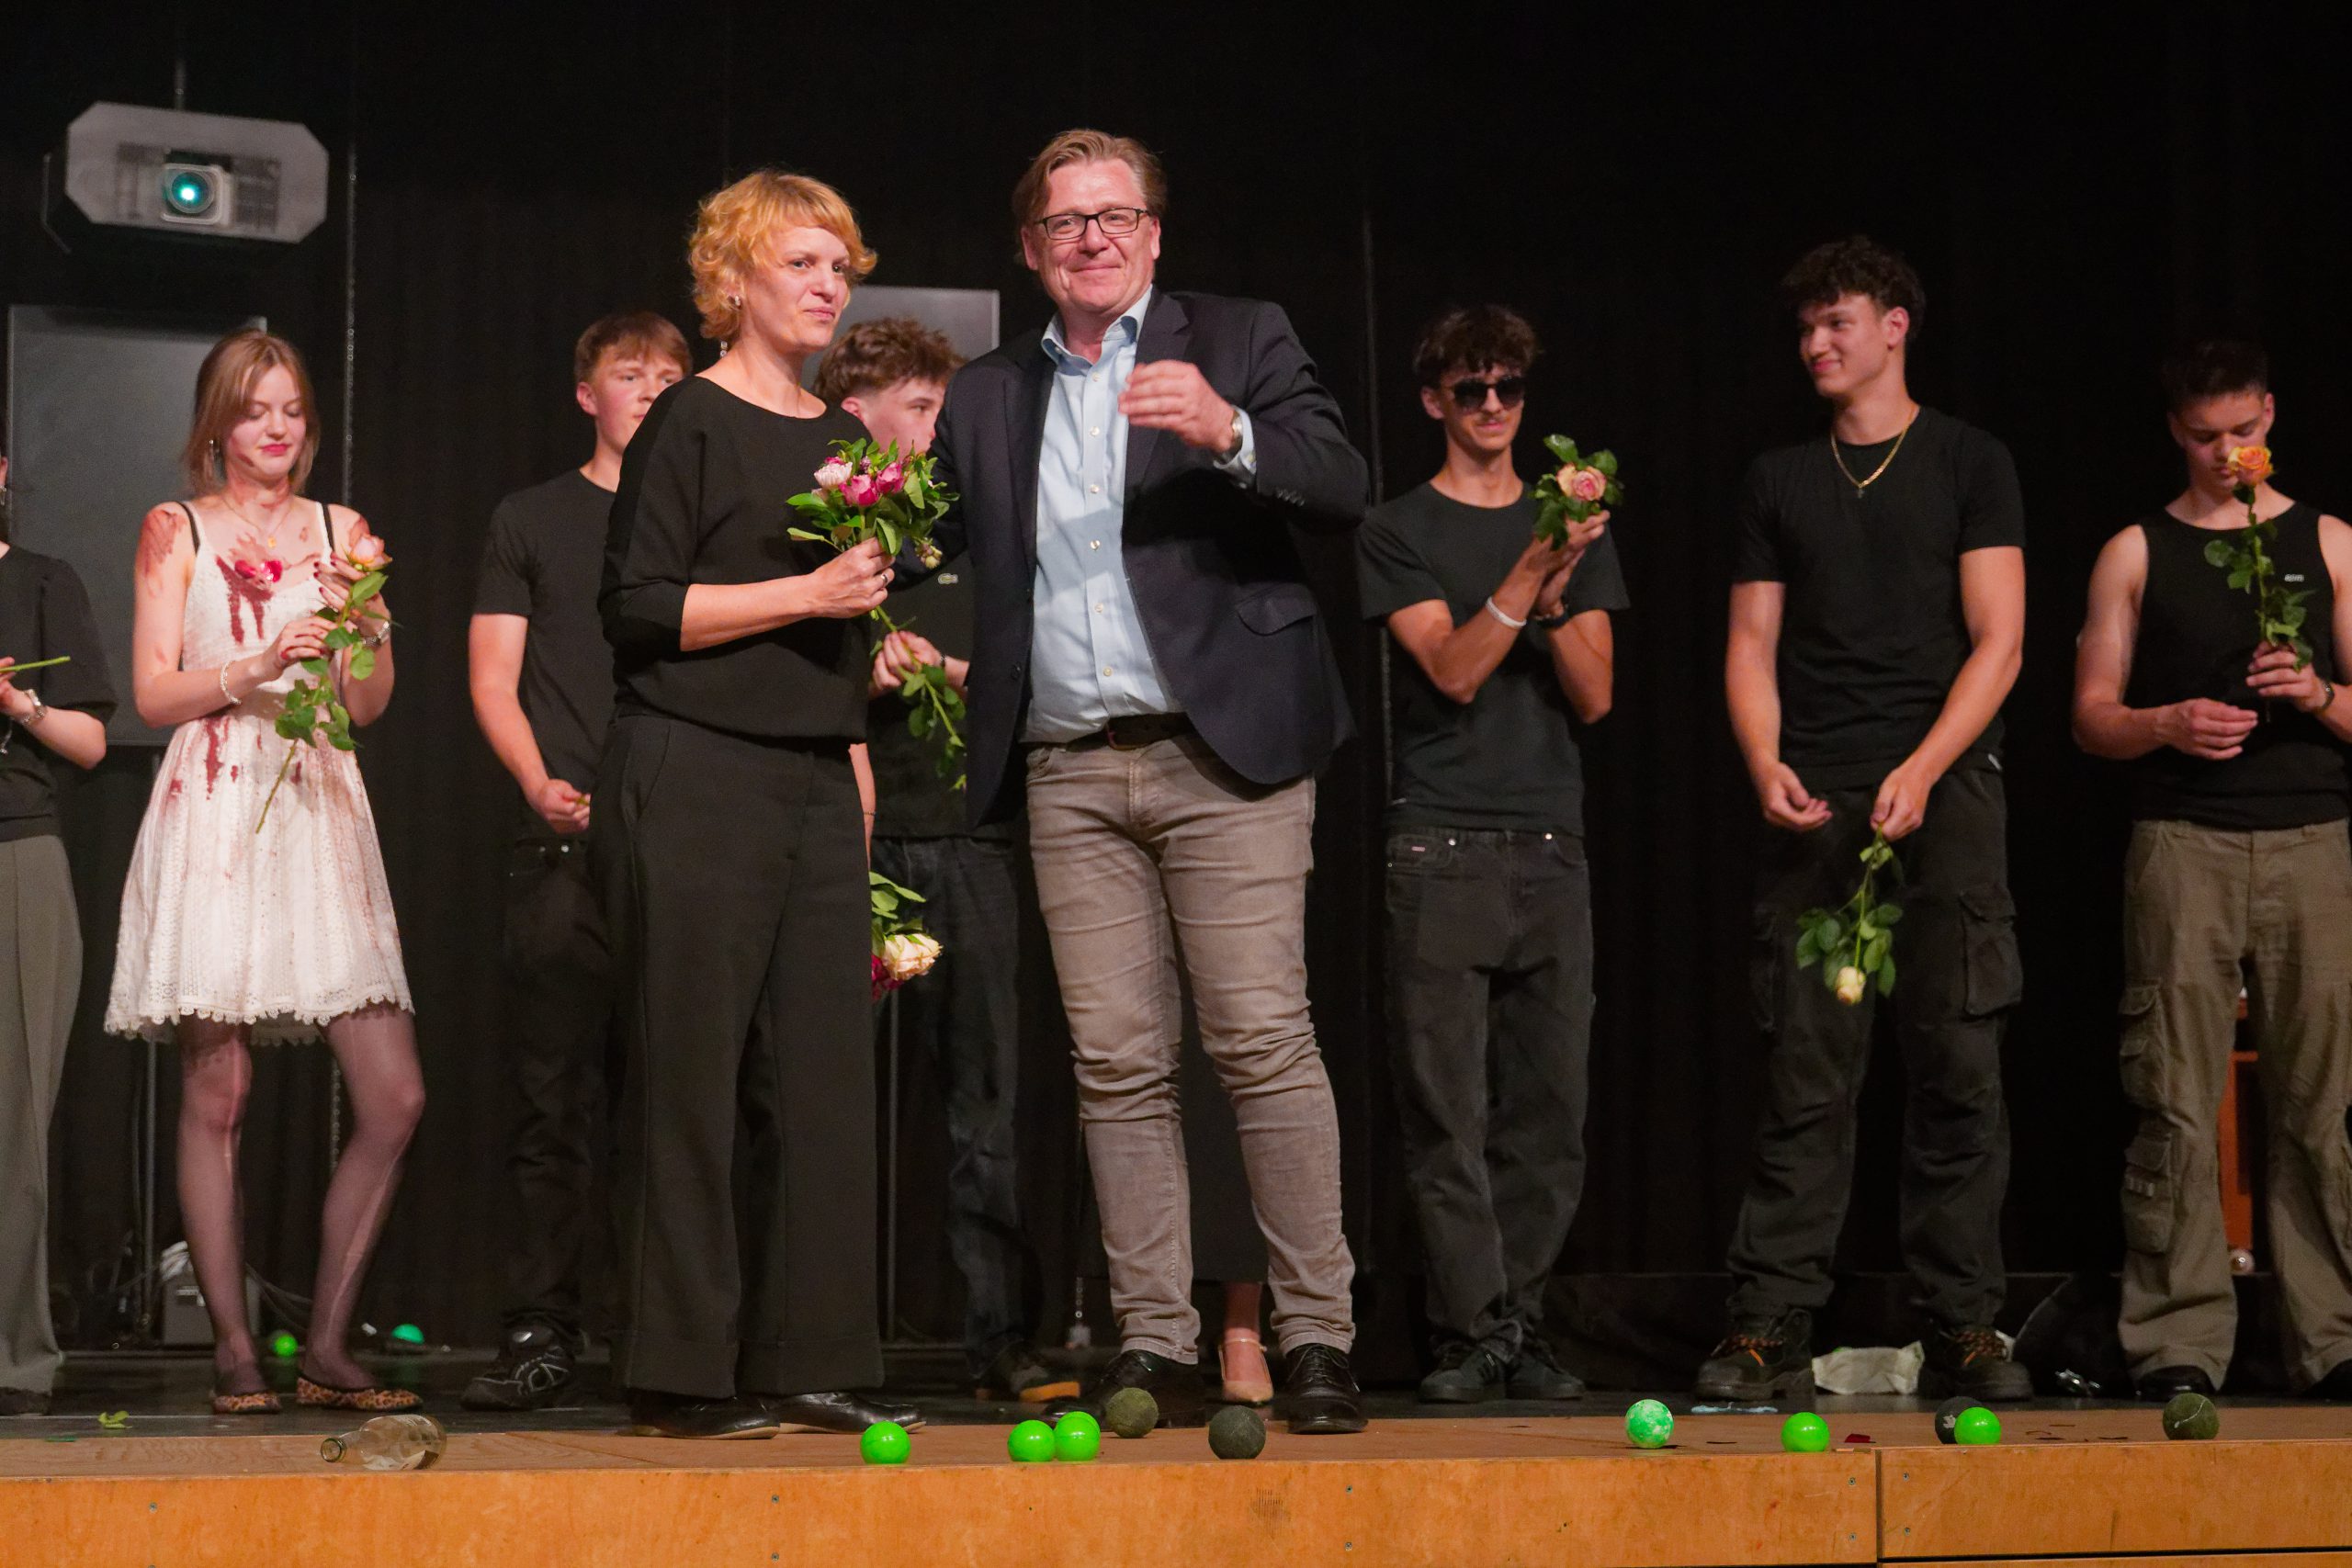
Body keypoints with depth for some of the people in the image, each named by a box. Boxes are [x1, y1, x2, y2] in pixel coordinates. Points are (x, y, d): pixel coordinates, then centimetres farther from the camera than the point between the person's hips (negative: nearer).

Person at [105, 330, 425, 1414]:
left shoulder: (341, 533, 16)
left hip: (319, 812, 3)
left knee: (395, 1099, -6)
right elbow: (152, 694, 2)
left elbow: (370, 705, 13)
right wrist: (256, 669, -13)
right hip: (214, 815, -3)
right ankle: (233, 1350, 3)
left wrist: (370, 625, -5)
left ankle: (327, 1346, 4)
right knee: (216, 1094, -5)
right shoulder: (175, 531, 10)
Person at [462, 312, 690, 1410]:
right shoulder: (531, 521, 15)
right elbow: (493, 679, 8)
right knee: (555, 1096, -5)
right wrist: (541, 783, -9)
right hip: (569, 842, -1)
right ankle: (541, 1333, -4)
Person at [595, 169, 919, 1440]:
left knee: (823, 1074, 3)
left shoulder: (840, 438, 19)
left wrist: (861, 784, 20)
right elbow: (636, 609, -11)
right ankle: (679, 1375, 0)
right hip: (693, 777, -7)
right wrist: (806, 592, -14)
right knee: (688, 1076, -5)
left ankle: (809, 1361, 8)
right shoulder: (690, 422, -3)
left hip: (817, 785, 7)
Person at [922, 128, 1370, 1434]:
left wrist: (1227, 433, -21)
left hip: (1222, 750, -3)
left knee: (1264, 1042, -8)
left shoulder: (1239, 344, 8)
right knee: (1116, 1065, 2)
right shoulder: (985, 397, 19)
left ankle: (1317, 1340, -3)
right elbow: (938, 543, 12)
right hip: (1068, 772, 3)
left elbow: (1344, 492, -4)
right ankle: (1154, 1350, 7)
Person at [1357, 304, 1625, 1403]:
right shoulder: (1398, 531, 5)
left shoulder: (1574, 529, 16)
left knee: (1548, 1112, 2)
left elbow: (1594, 697, 9)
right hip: (1441, 849, -3)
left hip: (1551, 849, 3)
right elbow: (1454, 670, -7)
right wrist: (1527, 575, -19)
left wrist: (1559, 594, -8)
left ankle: (1520, 1324, 9)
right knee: (1448, 1115, -6)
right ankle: (1472, 1334, -2)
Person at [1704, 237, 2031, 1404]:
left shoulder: (1970, 464, 8)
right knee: (1806, 1078, -3)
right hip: (1815, 811, 2)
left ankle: (1963, 1332, 3)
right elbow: (1752, 645, 13)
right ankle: (1770, 1332, -2)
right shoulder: (1779, 479, 16)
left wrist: (1923, 768, -14)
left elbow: (1997, 640, 0)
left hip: (1945, 795, -1)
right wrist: (1766, 764, -6)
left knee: (1957, 1072, -3)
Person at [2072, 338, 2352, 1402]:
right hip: (2184, 846, -1)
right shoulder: (2137, 552, 11)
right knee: (2177, 1105, -5)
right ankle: (2178, 1344, -2)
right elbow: (2092, 716, 8)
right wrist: (2169, 725, -12)